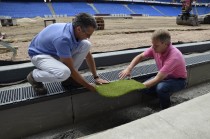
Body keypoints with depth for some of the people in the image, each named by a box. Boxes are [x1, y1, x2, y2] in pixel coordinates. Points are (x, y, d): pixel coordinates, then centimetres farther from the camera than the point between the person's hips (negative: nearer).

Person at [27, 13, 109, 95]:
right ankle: (34, 76, -5)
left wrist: (96, 77, -3)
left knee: (86, 45, -13)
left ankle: (68, 77, 1)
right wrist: (88, 86, -21)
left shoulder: (78, 32, -14)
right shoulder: (63, 38, -38)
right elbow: (71, 69, -30)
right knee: (64, 73, -38)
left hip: (56, 52, 7)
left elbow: (88, 56, -2)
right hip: (39, 54, -7)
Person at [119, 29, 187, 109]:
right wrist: (129, 68, -19)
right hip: (165, 77, 6)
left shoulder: (173, 56, -36)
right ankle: (164, 94, 13)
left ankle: (166, 110, -7)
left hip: (178, 80, -6)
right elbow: (140, 57, -3)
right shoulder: (155, 48, -16)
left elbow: (158, 79, -37)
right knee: (144, 89, -13)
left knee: (161, 88, -37)